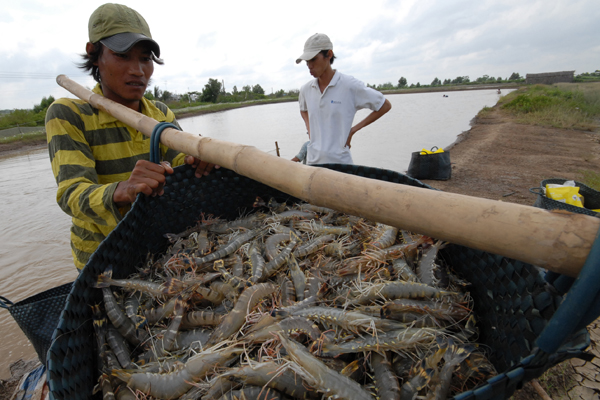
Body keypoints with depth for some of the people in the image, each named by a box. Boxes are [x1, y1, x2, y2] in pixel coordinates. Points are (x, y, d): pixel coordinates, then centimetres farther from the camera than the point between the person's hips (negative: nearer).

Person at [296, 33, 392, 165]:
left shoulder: (349, 86, -10)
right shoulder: (306, 89, 6)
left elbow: (385, 106, -2)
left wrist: (353, 130, -5)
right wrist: (309, 129, 10)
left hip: (340, 161, -4)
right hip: (312, 161, 5)